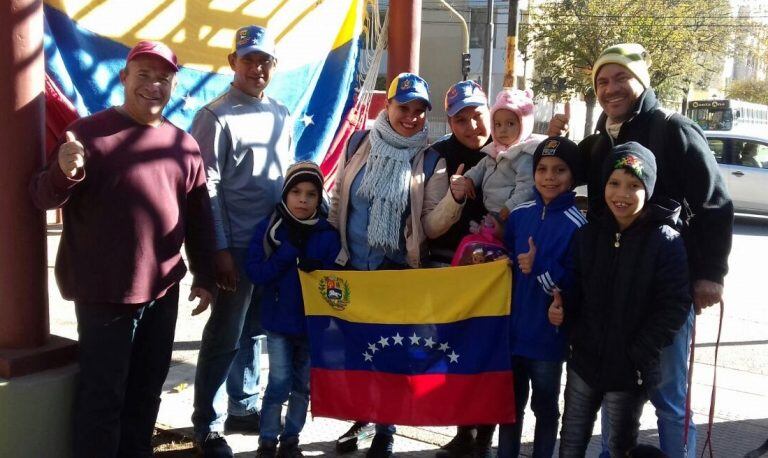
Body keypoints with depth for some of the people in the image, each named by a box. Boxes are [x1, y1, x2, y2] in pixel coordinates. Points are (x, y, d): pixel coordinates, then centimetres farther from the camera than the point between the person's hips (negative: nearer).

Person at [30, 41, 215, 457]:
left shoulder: (184, 145, 7)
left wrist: (204, 277, 12)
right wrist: (65, 173, -31)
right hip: (104, 293, -5)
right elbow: (43, 197, -10)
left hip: (163, 291, 6)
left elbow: (198, 218, 13)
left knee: (146, 392, 18)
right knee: (104, 395, 2)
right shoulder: (89, 132, -7)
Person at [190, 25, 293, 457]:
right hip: (237, 246, -6)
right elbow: (207, 187, -11)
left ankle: (244, 407, 30)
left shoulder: (281, 115, 12)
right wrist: (220, 249, -15)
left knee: (254, 330, 15)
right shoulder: (217, 116, -7)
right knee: (225, 337, 1)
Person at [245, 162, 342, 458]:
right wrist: (289, 252, -20)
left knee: (303, 385, 12)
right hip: (279, 320, -2)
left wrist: (319, 271, -22)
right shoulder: (269, 228, -7)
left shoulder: (328, 234, -4)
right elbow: (255, 272, -12)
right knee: (280, 383, -2)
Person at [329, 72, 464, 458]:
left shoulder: (431, 161, -5)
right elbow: (337, 205, 8)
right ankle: (359, 417, 33)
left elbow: (432, 226, -10)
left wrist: (456, 198, -27)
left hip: (399, 273, -2)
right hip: (351, 269, 2)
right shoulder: (359, 147, 0)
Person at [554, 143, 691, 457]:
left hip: (630, 371, -4)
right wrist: (562, 308, -8)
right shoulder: (590, 234, 3)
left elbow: (675, 306, -15)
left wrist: (639, 355, -19)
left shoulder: (666, 242, -13)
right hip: (584, 360, 4)